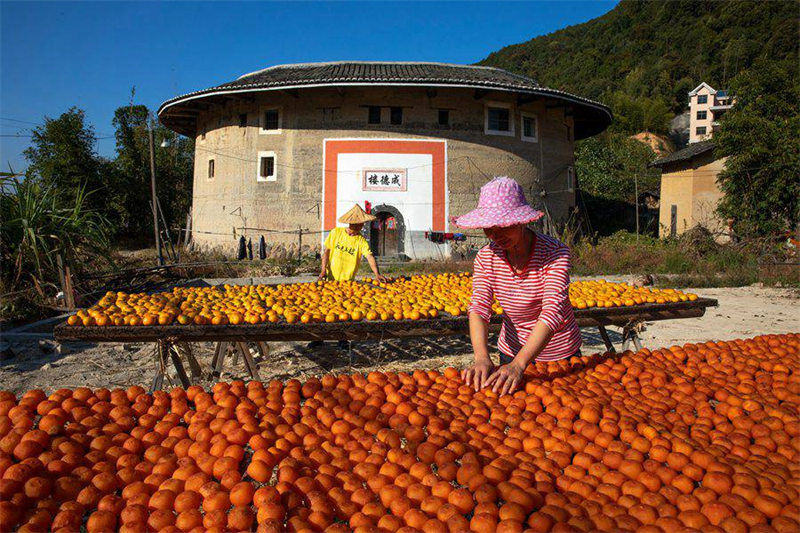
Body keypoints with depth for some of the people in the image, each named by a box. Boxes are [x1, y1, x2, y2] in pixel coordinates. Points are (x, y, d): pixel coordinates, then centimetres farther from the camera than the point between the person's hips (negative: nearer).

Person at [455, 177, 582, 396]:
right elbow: (479, 307, -21)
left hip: (559, 352, -2)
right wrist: (482, 358, -39)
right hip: (512, 352, 3)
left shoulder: (555, 252, -23)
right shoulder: (486, 257, -11)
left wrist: (518, 365, -45)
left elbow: (552, 312, -33)